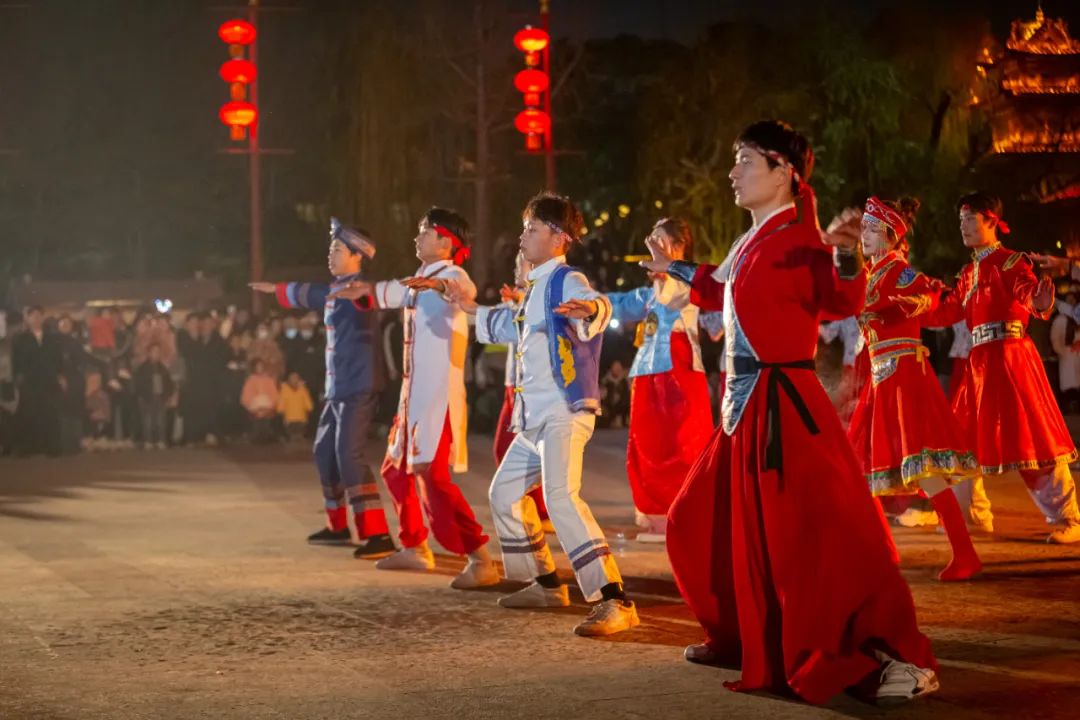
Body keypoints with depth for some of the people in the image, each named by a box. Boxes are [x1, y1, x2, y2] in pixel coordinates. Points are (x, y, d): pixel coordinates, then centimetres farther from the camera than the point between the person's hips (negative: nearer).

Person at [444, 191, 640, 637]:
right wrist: (473, 309, 44)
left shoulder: (566, 282, -11)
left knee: (560, 497, -27)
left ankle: (614, 602, -30)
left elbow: (595, 305, -36)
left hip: (564, 412, -11)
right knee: (505, 491, 21)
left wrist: (590, 309, -59)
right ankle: (546, 585, 33)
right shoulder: (536, 289, 19)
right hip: (533, 417, 11)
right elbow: (512, 327, 41)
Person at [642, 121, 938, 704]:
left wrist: (845, 256, -46)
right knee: (701, 524, 17)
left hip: (784, 405, -10)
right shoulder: (751, 242, 15)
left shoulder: (799, 236, -14)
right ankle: (739, 638, 31)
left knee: (821, 538, -15)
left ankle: (901, 659, -11)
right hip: (745, 406, 10)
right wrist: (676, 270, 44)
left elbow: (842, 303, -27)